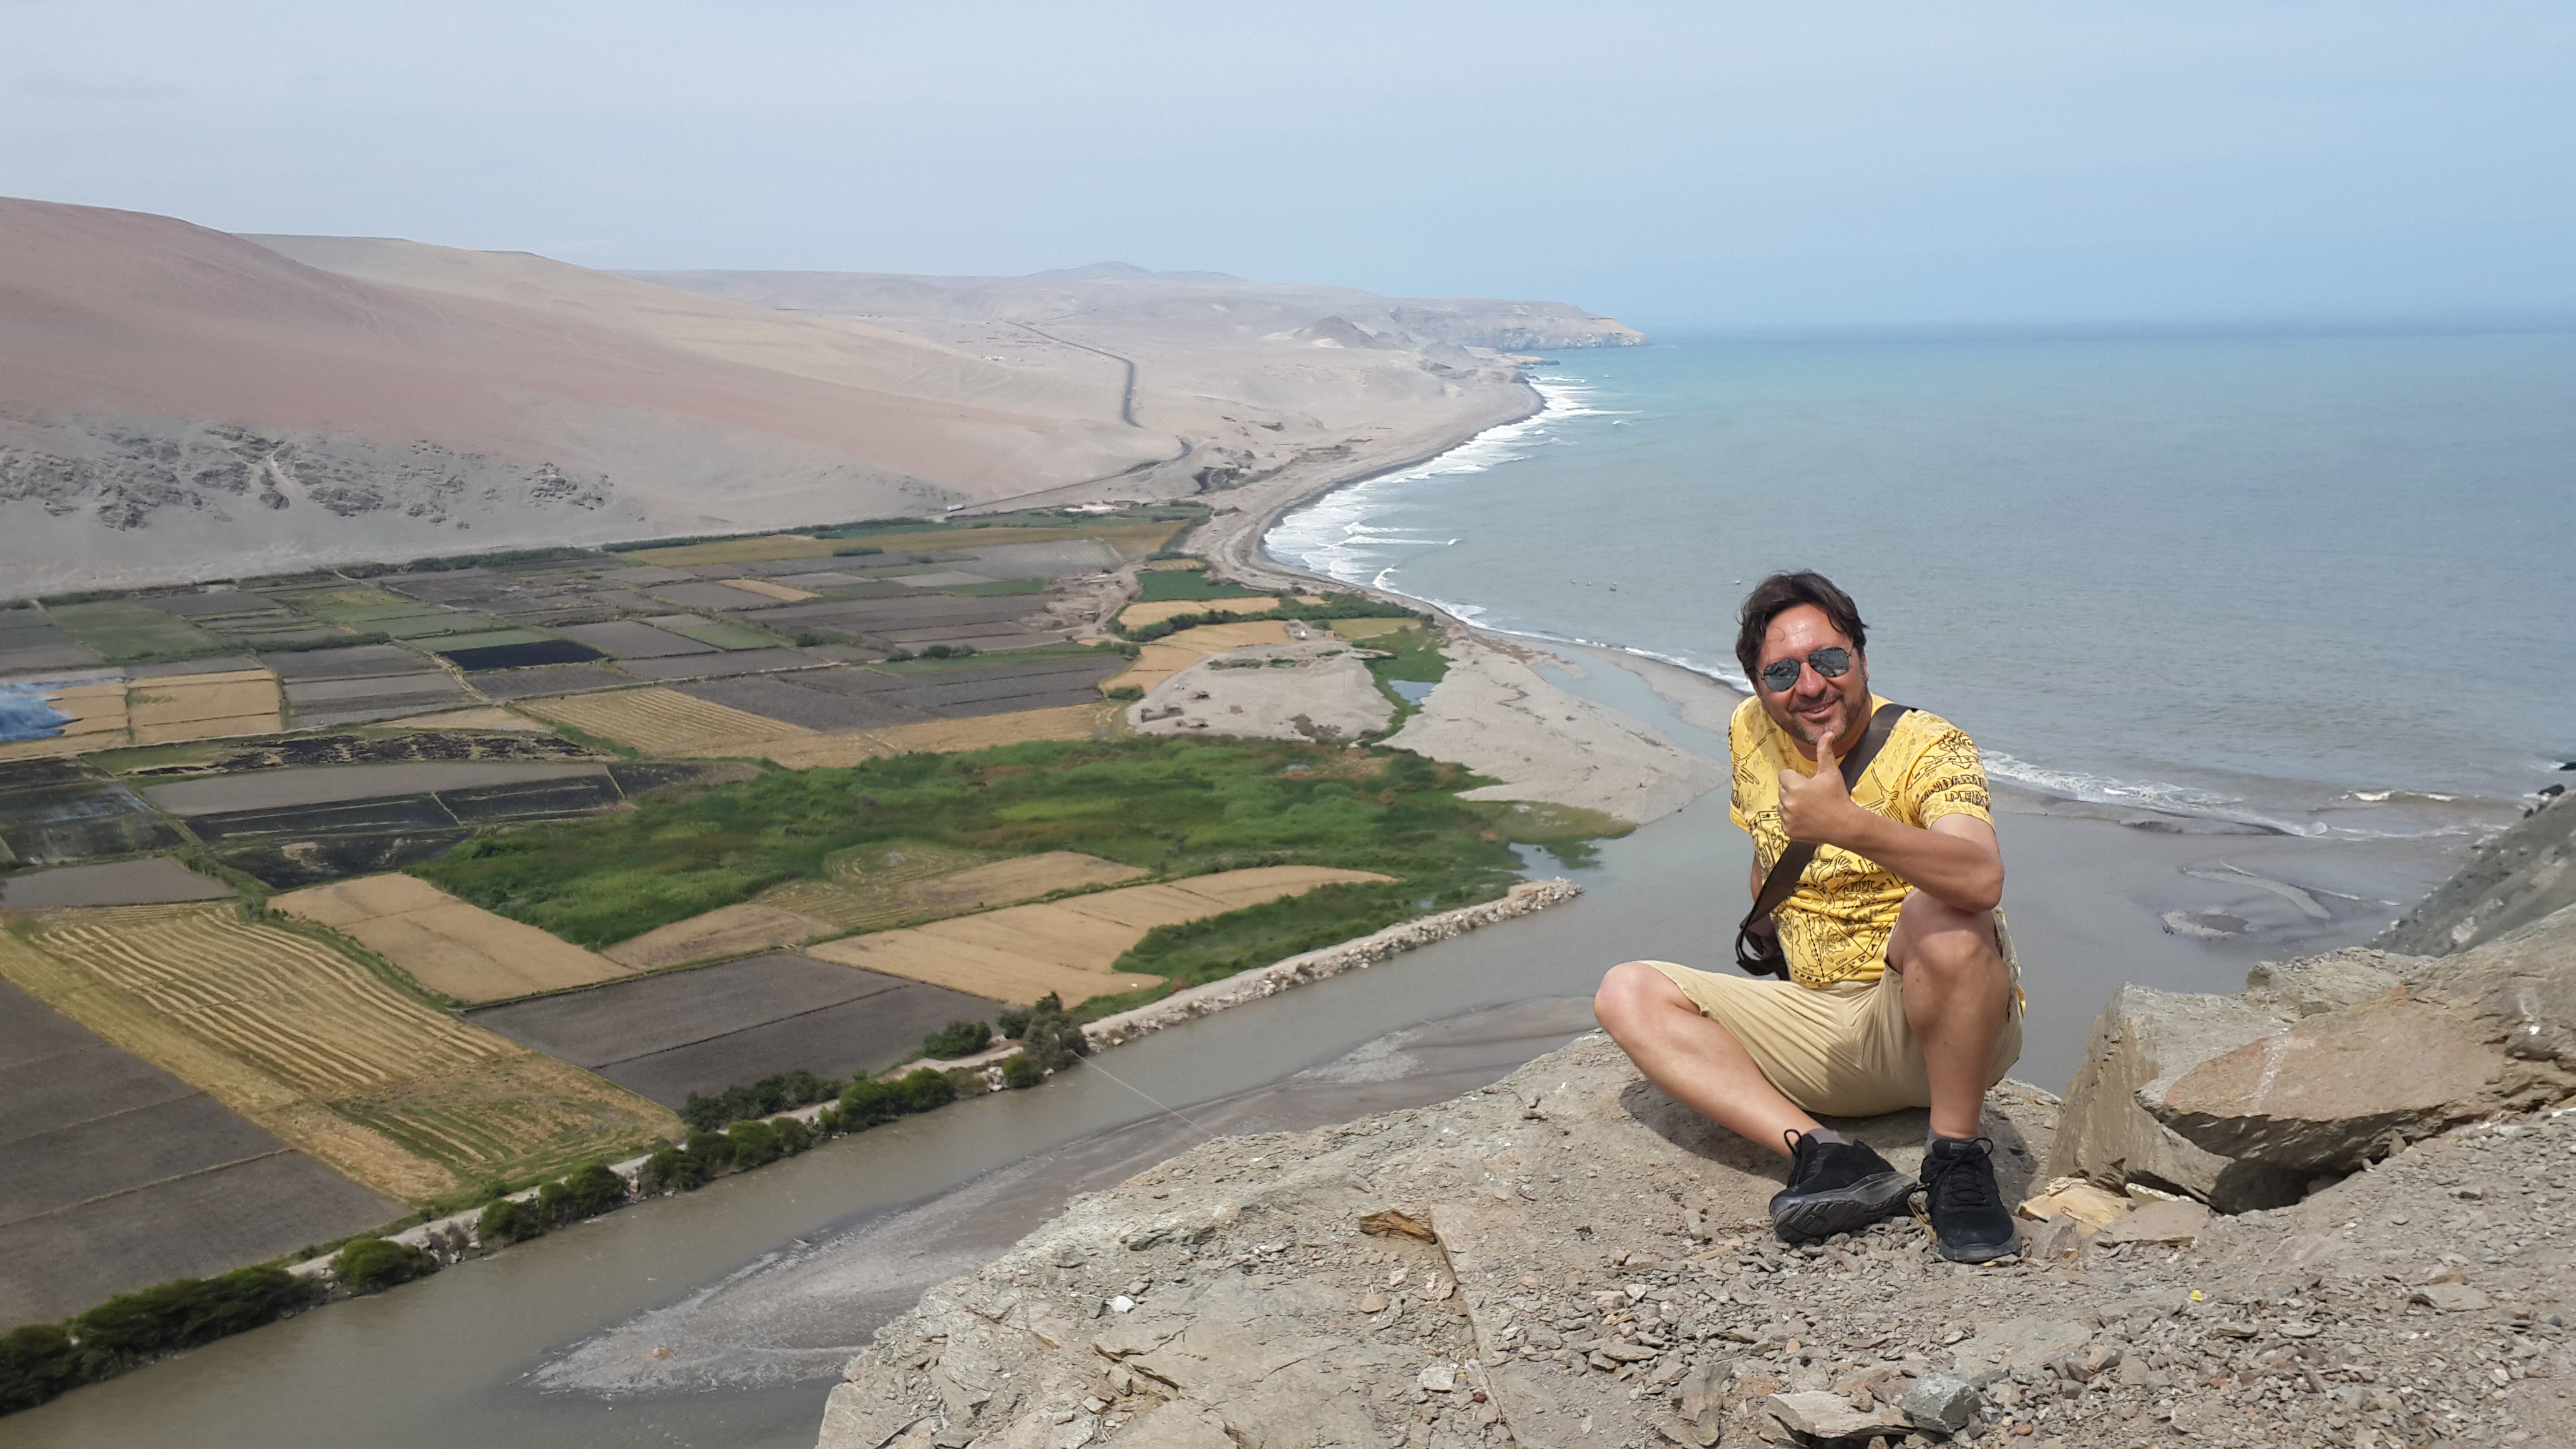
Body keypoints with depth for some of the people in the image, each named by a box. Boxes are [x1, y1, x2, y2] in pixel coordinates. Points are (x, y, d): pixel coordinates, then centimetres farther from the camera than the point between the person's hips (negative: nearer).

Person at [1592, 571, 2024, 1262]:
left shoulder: (1928, 747, -15)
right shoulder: (1750, 735, 4)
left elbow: (1981, 880, -37)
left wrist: (1850, 825, -49)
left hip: (1938, 1025, -6)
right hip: (1824, 1031, 6)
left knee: (1942, 917, -38)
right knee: (1628, 994, -9)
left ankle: (1956, 1157, -18)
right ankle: (1824, 1154, -26)